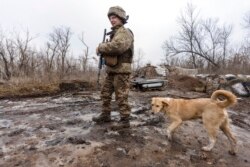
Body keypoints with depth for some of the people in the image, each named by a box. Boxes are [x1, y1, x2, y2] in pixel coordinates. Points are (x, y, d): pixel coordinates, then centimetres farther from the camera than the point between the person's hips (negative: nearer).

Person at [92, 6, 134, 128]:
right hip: (111, 70, 9)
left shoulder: (125, 32, -9)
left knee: (121, 97, -4)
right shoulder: (114, 33, 21)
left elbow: (117, 46, -28)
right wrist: (103, 50, 0)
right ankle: (105, 115, 28)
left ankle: (125, 120, 9)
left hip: (121, 70, -9)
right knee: (105, 93, 14)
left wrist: (100, 47, -14)